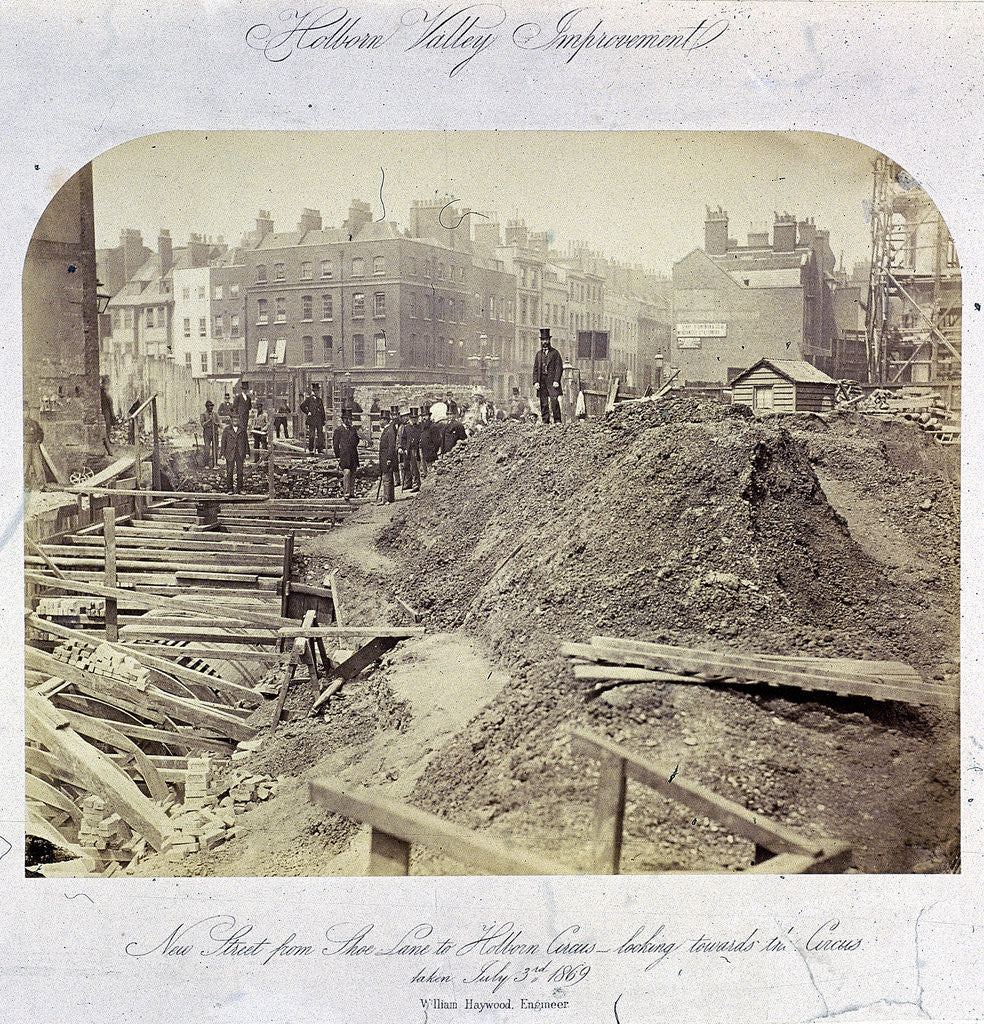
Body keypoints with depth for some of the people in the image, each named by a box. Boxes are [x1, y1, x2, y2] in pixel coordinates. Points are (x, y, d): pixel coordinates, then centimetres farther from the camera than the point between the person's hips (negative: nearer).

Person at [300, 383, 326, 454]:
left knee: (321, 434, 5)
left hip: (319, 420, 6)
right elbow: (302, 406, -8)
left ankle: (320, 448, 13)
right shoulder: (309, 398, -4)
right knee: (312, 435, -2)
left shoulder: (319, 399, 14)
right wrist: (308, 413, -8)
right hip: (312, 420, -6)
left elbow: (322, 410, 18)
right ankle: (311, 449, 4)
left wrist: (323, 420, 14)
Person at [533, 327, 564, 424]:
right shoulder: (539, 354, 17)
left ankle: (557, 420, -12)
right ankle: (545, 421, 6)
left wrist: (556, 380, -11)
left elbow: (559, 367, 0)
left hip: (552, 381, -4)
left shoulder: (555, 353, 6)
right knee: (543, 403, 2)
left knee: (554, 400, -15)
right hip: (542, 382, 4)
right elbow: (535, 369, 14)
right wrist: (535, 381, 2)